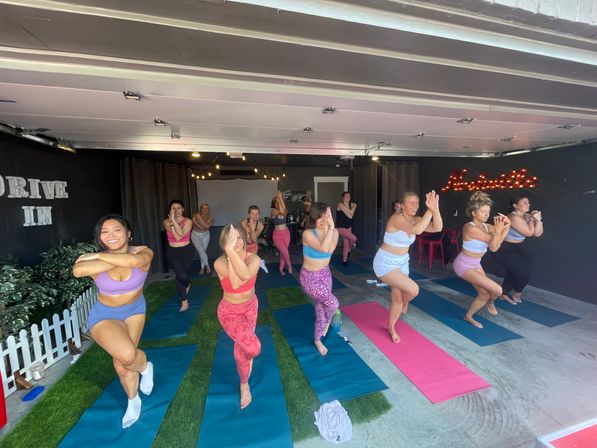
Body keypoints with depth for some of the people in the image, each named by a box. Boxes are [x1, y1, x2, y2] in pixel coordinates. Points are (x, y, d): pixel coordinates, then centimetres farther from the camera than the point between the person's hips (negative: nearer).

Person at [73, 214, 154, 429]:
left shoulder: (142, 252, -22)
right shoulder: (93, 259, -20)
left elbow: (134, 261, -45)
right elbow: (78, 270, -43)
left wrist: (99, 256, -30)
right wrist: (124, 259, -39)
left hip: (134, 310, 1)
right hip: (105, 316, 0)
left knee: (122, 363, 6)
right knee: (126, 355, -21)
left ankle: (133, 400, 40)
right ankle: (145, 367, 18)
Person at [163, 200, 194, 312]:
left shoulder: (188, 221, -7)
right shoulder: (166, 221, -4)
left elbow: (180, 236, -23)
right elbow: (176, 237, -18)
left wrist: (173, 220, -25)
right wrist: (171, 220, -21)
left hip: (187, 251, 0)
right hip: (173, 252, 1)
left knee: (179, 276, 0)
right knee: (182, 276, -15)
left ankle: (183, 300, 34)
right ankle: (184, 300, 14)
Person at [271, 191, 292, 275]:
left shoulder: (284, 211, 2)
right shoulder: (273, 212, -9)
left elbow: (284, 209, -23)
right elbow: (281, 211, -30)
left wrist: (281, 198, -27)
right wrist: (278, 199, -27)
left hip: (286, 233, 4)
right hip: (277, 235, -4)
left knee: (283, 252, 8)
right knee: (285, 252, -8)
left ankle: (281, 268, 25)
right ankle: (289, 265, 20)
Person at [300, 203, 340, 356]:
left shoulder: (333, 232, -7)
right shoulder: (308, 233, -22)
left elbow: (330, 249, -25)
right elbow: (323, 248, -35)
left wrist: (331, 227, -29)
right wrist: (330, 228, -34)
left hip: (325, 274, 5)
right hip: (309, 277, -5)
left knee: (321, 308, 15)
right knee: (333, 303, -14)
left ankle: (317, 339, 42)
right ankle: (328, 321, 24)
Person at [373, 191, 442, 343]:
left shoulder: (415, 220, -1)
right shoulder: (396, 218, -23)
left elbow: (437, 228, -14)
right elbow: (417, 230, -39)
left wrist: (435, 209, -27)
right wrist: (429, 210, -34)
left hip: (402, 262, 8)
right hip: (385, 263, -7)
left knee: (398, 298, 14)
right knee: (413, 290, -21)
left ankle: (391, 327, 37)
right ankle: (405, 304, 15)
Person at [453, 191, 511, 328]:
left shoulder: (486, 227, -1)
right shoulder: (470, 228, -27)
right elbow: (493, 246, -26)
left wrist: (506, 226, -15)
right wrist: (498, 229, -21)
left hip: (475, 264, 9)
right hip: (464, 265, -9)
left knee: (484, 294, 13)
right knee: (497, 290, -12)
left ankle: (468, 316, 36)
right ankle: (490, 302, 23)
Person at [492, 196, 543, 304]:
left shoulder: (526, 216, 1)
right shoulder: (514, 217, -24)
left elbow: (537, 234, 2)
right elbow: (529, 233, -20)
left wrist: (538, 219, -9)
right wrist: (532, 219, -11)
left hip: (519, 247, 9)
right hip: (505, 250, -9)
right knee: (523, 272, -7)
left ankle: (504, 293, 32)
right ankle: (517, 293, 23)